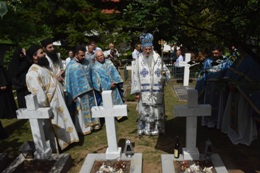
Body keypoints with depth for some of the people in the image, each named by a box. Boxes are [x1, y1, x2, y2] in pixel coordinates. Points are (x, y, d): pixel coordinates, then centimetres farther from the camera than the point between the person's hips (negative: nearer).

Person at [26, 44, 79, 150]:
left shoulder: (44, 67, 10)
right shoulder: (33, 73, -21)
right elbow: (39, 93, -25)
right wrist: (46, 108, -21)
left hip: (58, 102, 9)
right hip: (50, 106, -9)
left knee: (62, 123, 21)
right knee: (55, 129, 6)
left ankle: (65, 140, 38)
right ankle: (58, 146, 23)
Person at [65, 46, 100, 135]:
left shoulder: (87, 62, 2)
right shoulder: (71, 66, -11)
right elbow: (69, 81, -8)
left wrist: (93, 87, 7)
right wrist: (73, 95, -9)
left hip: (90, 90, 4)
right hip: (79, 92, -4)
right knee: (82, 110, 9)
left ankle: (94, 123, 33)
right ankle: (85, 127, 25)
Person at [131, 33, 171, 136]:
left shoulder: (158, 59, 2)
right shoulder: (138, 61, -3)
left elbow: (166, 71, 8)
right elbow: (135, 77, -3)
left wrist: (164, 73, -17)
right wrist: (136, 91, -6)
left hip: (157, 91, 2)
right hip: (144, 92, -1)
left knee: (157, 110, 10)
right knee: (145, 110, 6)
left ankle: (157, 128, 27)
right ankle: (146, 129, 22)